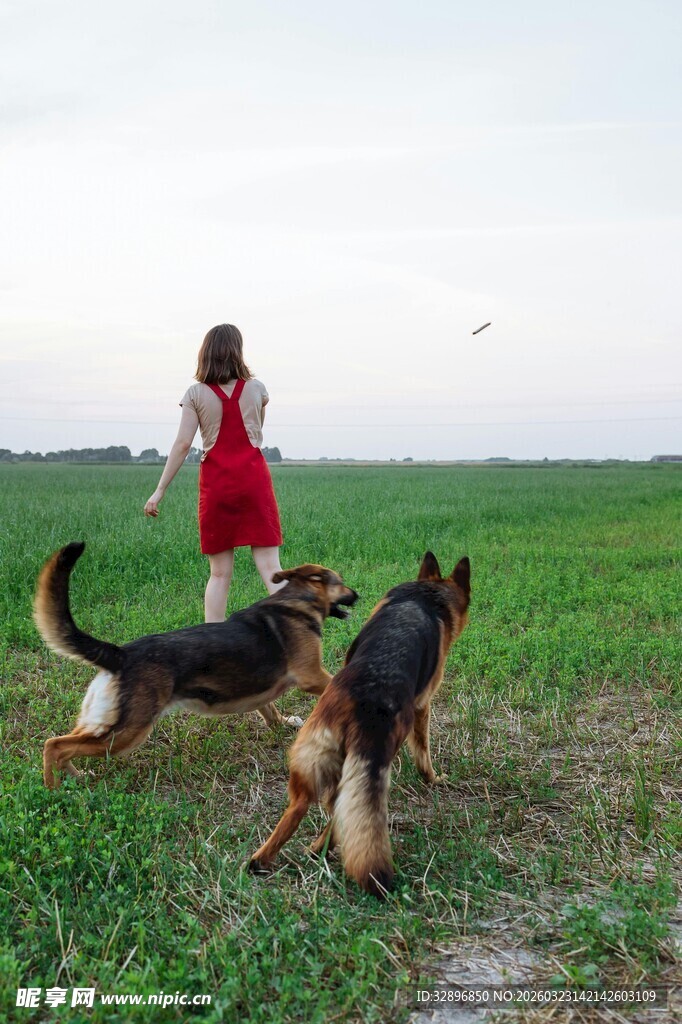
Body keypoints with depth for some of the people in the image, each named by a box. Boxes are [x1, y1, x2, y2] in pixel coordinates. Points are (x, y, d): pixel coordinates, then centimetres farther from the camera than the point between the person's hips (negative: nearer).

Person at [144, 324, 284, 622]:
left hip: (215, 483, 0)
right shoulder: (256, 388, 4)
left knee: (220, 572, 7)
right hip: (254, 477, 0)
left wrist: (160, 490, -4)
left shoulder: (196, 393, -1)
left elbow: (182, 444, -7)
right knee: (270, 567, -2)